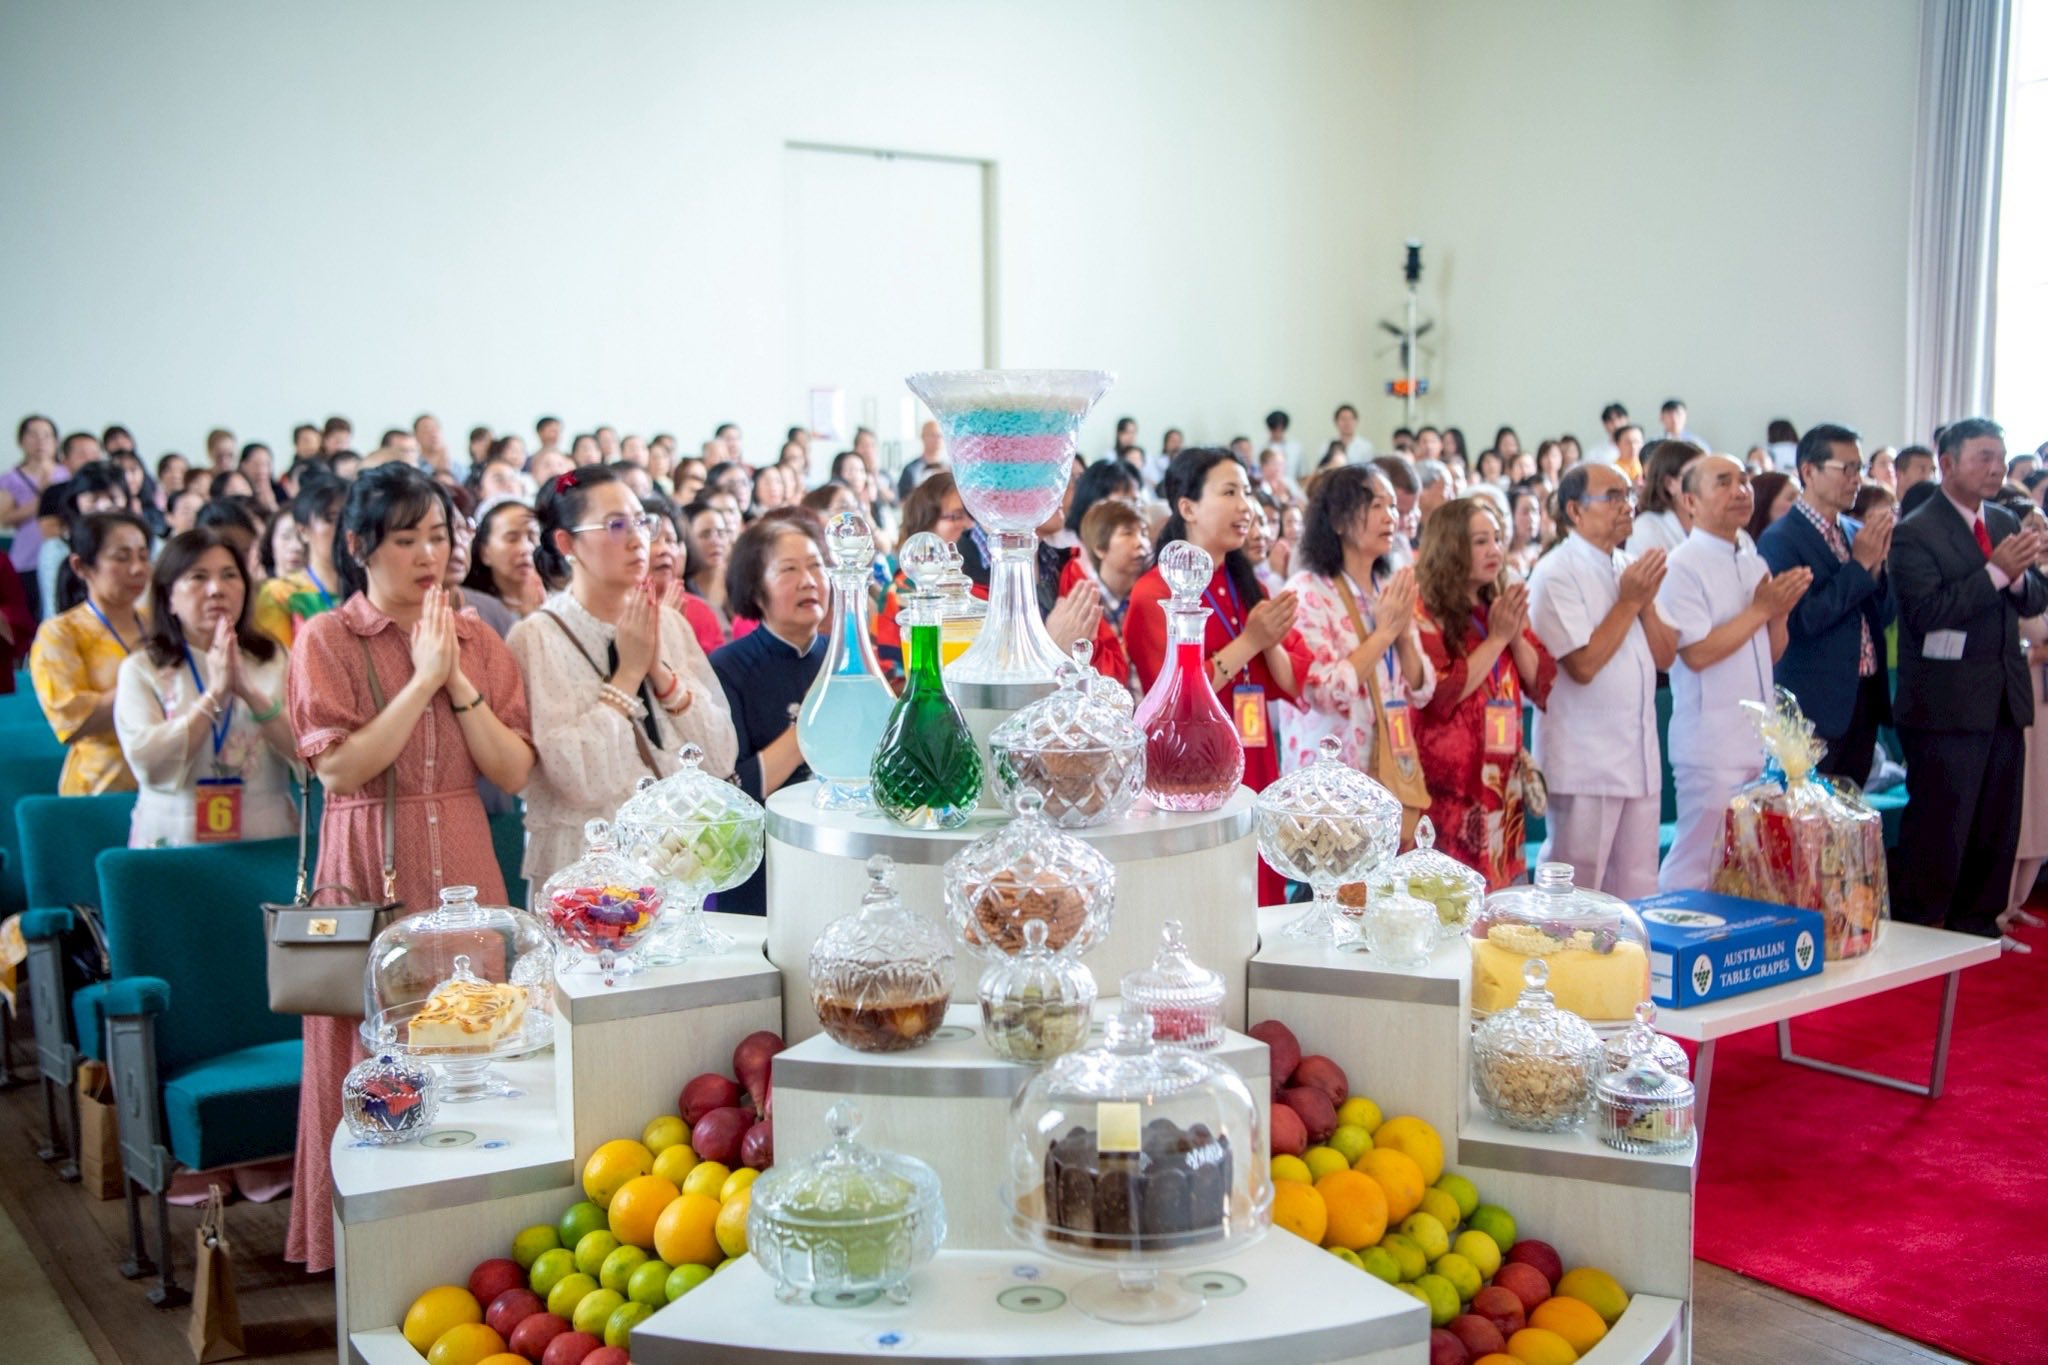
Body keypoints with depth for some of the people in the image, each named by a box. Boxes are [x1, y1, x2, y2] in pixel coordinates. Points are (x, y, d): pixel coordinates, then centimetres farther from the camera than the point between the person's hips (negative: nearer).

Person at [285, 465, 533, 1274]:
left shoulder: (475, 638, 9)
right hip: (368, 869, -3)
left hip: (464, 867, 3)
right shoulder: (326, 640, -2)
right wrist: (423, 678, -13)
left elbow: (513, 772, 1)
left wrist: (460, 682, -9)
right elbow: (340, 768, -14)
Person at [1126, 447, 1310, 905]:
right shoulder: (1155, 594, -7)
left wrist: (1271, 643, -11)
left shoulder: (1250, 588, 13)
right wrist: (1248, 641, -17)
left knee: (1260, 910, 7)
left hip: (1255, 773, 6)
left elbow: (1297, 683, 8)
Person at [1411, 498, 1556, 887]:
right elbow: (1440, 696, -17)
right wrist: (1496, 638, -13)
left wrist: (1516, 635, -5)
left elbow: (1542, 684, 11)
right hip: (1449, 784, -7)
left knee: (1501, 892, 8)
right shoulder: (1426, 610, -8)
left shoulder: (1503, 605, 14)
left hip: (1501, 779, 7)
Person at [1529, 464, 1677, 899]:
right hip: (1584, 761, -7)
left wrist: (1647, 601, -4)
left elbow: (1665, 657, 11)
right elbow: (1583, 665, -18)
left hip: (1640, 755, 7)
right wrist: (1628, 601, -12)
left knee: (1637, 891, 11)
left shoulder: (1632, 567, 13)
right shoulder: (1557, 574, -11)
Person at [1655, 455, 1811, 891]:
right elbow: (1696, 654, -18)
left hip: (1761, 741, 8)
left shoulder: (1755, 563, 12)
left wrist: (1781, 611, -3)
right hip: (1711, 745, -8)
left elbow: (1770, 655, 16)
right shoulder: (1683, 566, -11)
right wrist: (1760, 609, -13)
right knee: (1697, 865, -3)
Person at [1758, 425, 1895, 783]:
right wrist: (1859, 564, -15)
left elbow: (1882, 617, 13)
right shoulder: (1780, 539, -10)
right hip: (1816, 707, -7)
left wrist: (1877, 564, -4)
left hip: (1865, 700, 7)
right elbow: (1798, 621, -20)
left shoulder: (1856, 534, 11)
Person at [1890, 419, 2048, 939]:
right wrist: (1995, 571, -22)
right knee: (1939, 832, -1)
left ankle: (1977, 924, 27)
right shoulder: (1915, 532, -10)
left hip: (2004, 700, 7)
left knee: (1998, 828, 14)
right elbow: (1927, 611, -20)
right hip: (1947, 706, -7)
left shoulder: (2006, 522, 12)